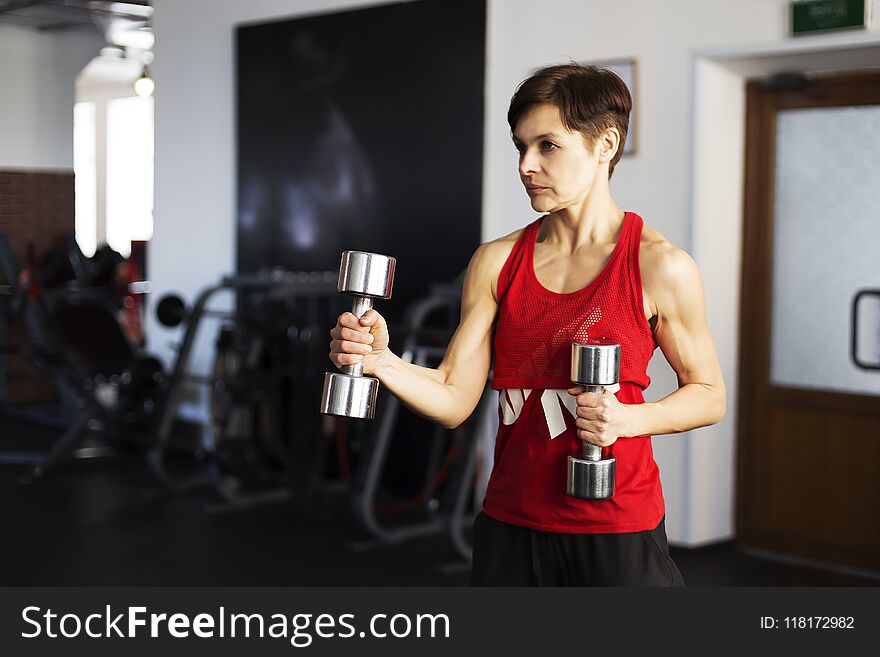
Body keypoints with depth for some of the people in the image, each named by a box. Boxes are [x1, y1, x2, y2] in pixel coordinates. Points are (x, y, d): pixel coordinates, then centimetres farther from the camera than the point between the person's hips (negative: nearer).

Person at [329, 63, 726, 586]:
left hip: (618, 532, -3)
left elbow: (709, 395, 1)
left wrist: (628, 419, -16)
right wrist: (381, 361, -17)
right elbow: (455, 400, 0)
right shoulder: (496, 263, 3)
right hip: (511, 527, 4)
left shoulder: (660, 266, -7)